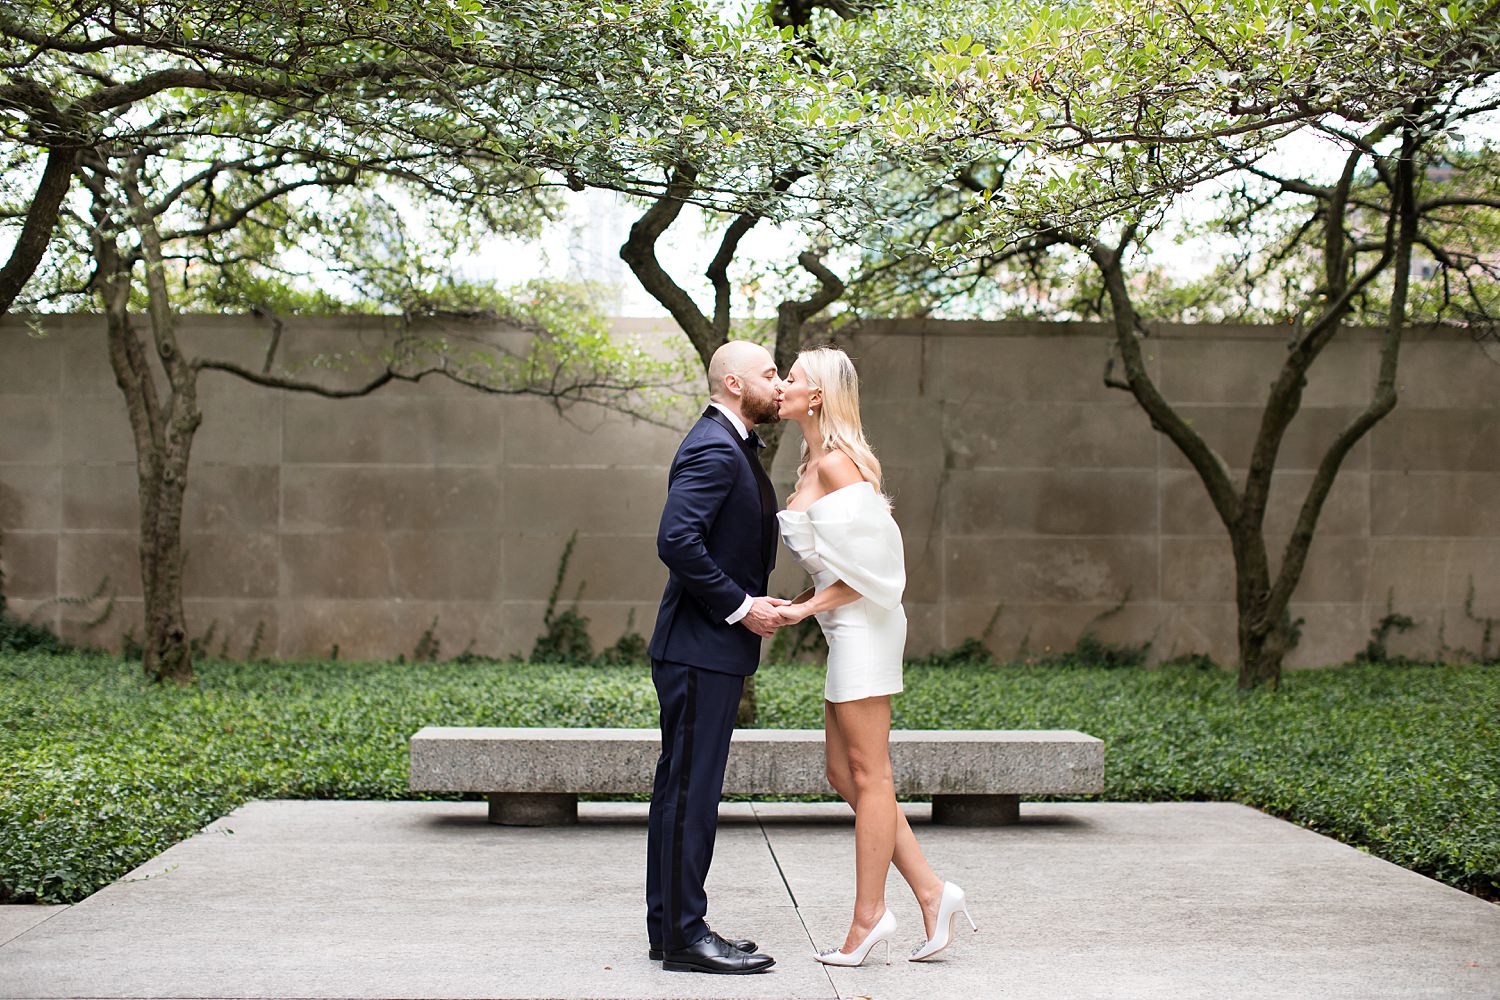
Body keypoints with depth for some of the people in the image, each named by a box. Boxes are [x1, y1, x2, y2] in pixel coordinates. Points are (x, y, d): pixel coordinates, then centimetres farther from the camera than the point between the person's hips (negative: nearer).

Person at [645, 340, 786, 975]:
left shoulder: (731, 447, 18)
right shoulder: (713, 449, -15)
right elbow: (676, 540, -26)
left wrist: (752, 601, 11)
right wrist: (740, 606, -19)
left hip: (715, 647, 11)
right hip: (700, 649, -11)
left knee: (683, 787, 14)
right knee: (690, 788, -5)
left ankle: (671, 924, 21)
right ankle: (683, 935, 1)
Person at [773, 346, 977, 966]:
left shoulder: (835, 462, -14)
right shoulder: (815, 462, 15)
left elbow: (865, 564, -18)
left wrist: (807, 608, -14)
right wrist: (795, 606, 11)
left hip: (861, 627, -10)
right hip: (849, 630, 10)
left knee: (868, 775, -3)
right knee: (844, 775, 11)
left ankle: (869, 916, 5)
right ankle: (931, 893, 13)